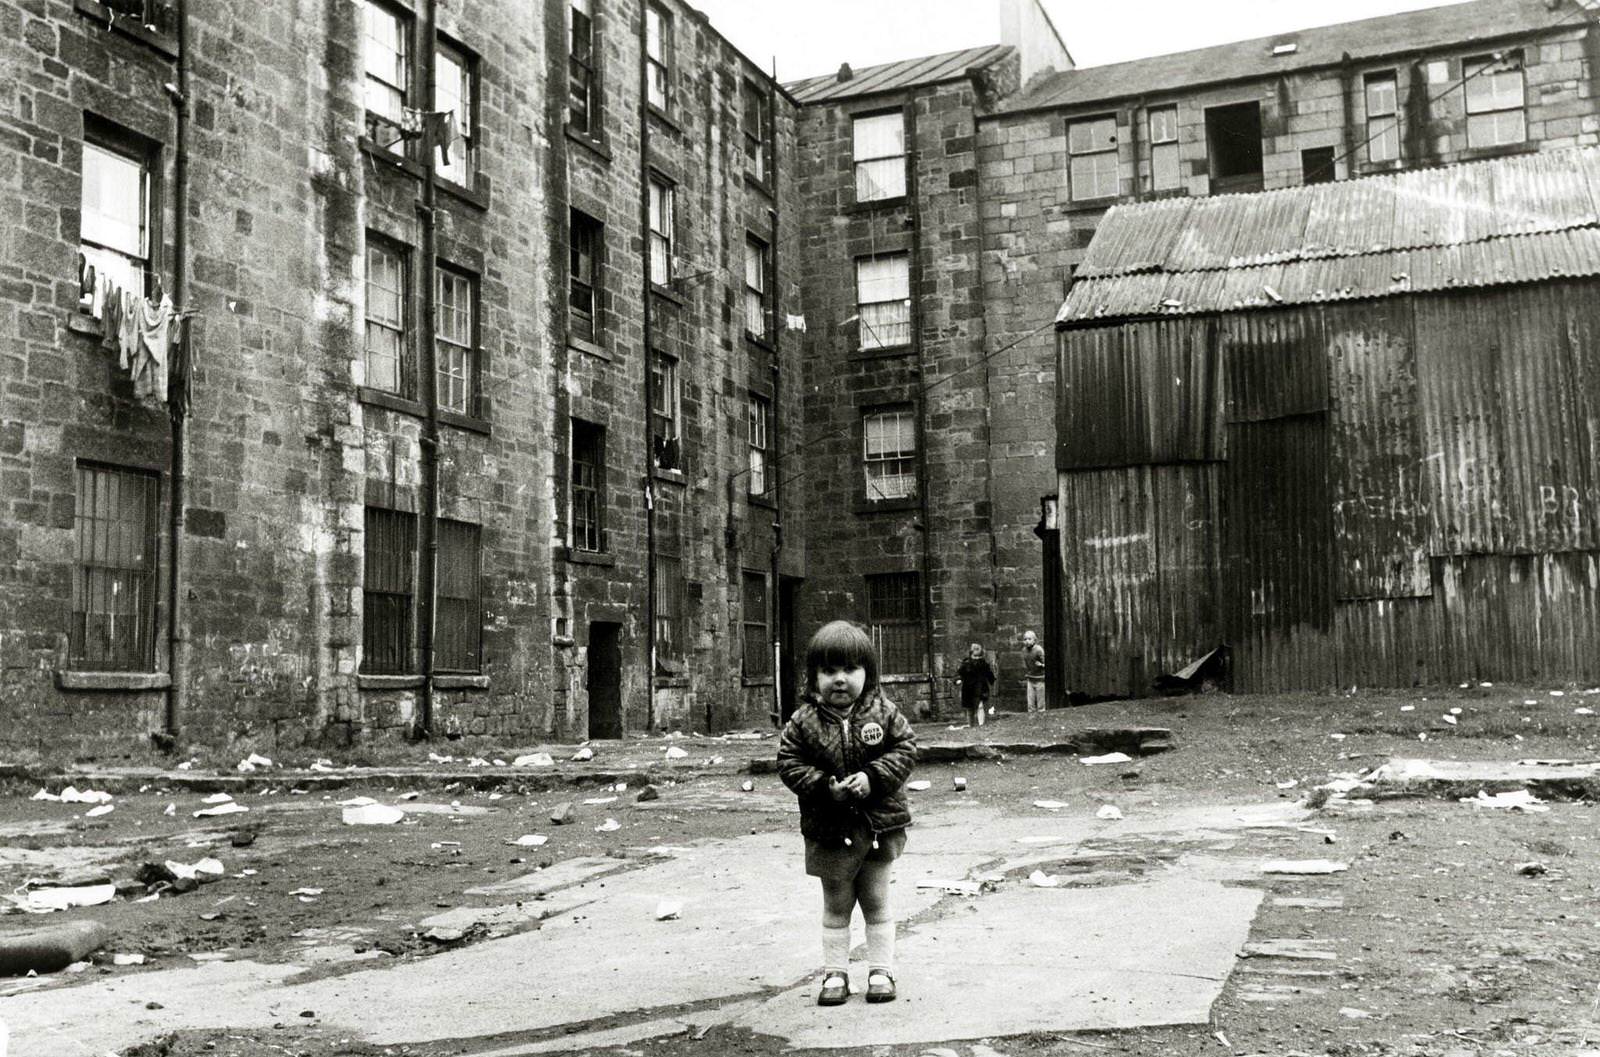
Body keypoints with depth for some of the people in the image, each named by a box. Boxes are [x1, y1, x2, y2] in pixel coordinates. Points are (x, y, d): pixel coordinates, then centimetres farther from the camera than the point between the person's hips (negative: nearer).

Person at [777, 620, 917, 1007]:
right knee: (836, 906, 13)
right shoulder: (803, 722, -7)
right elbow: (789, 763, -6)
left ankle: (881, 970, 23)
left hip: (880, 824, 0)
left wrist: (873, 778, -19)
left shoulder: (884, 713, -5)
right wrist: (826, 785, -19)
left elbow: (905, 749, -5)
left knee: (877, 902, 12)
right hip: (830, 830, 0)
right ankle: (835, 972, 24)